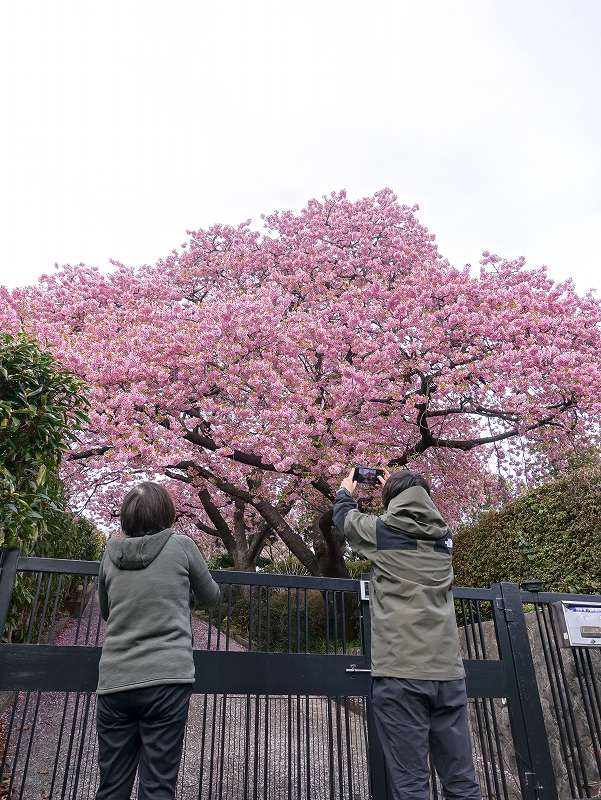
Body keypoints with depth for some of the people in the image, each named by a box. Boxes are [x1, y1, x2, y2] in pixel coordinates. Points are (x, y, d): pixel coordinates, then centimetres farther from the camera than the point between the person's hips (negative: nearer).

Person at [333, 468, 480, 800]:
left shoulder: (382, 531, -1)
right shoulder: (443, 536, 10)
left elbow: (344, 517, 19)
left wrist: (346, 491, 40)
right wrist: (397, 486, 46)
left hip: (400, 674, -4)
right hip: (448, 673, 5)